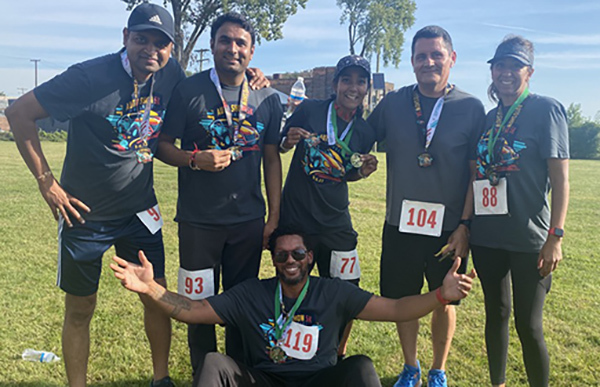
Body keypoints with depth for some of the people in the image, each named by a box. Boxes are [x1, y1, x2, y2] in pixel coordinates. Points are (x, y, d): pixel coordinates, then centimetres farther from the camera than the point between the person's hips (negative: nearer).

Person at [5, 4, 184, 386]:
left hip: (140, 211, 4)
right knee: (80, 308, 9)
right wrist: (46, 182, -14)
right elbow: (20, 113, -13)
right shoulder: (90, 76, -19)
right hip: (86, 213, -4)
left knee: (158, 296, 10)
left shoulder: (171, 74, -5)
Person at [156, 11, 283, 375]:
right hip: (199, 220, -2)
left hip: (249, 220, 2)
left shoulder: (268, 99, 4)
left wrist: (274, 217, 4)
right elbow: (163, 145, 0)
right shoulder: (188, 90, -3)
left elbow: (272, 159, 7)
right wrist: (195, 159, -20)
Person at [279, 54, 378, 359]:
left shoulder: (365, 132, 2)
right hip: (295, 217, -2)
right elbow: (278, 148, 7)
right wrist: (289, 141, -15)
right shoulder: (309, 109, -6)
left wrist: (363, 171, -6)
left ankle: (339, 357, 29)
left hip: (335, 222, 3)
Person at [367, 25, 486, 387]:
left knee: (444, 302, 13)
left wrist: (465, 224, -8)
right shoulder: (392, 103, 1)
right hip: (400, 224, 2)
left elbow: (477, 173, -4)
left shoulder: (472, 109, -4)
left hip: (449, 227, -1)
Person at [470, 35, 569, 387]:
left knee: (528, 325, 0)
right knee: (495, 313, 16)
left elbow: (561, 177, -10)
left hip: (529, 239, -5)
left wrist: (555, 237, -16)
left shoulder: (546, 109, -5)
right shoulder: (488, 119, 11)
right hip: (487, 236, 6)